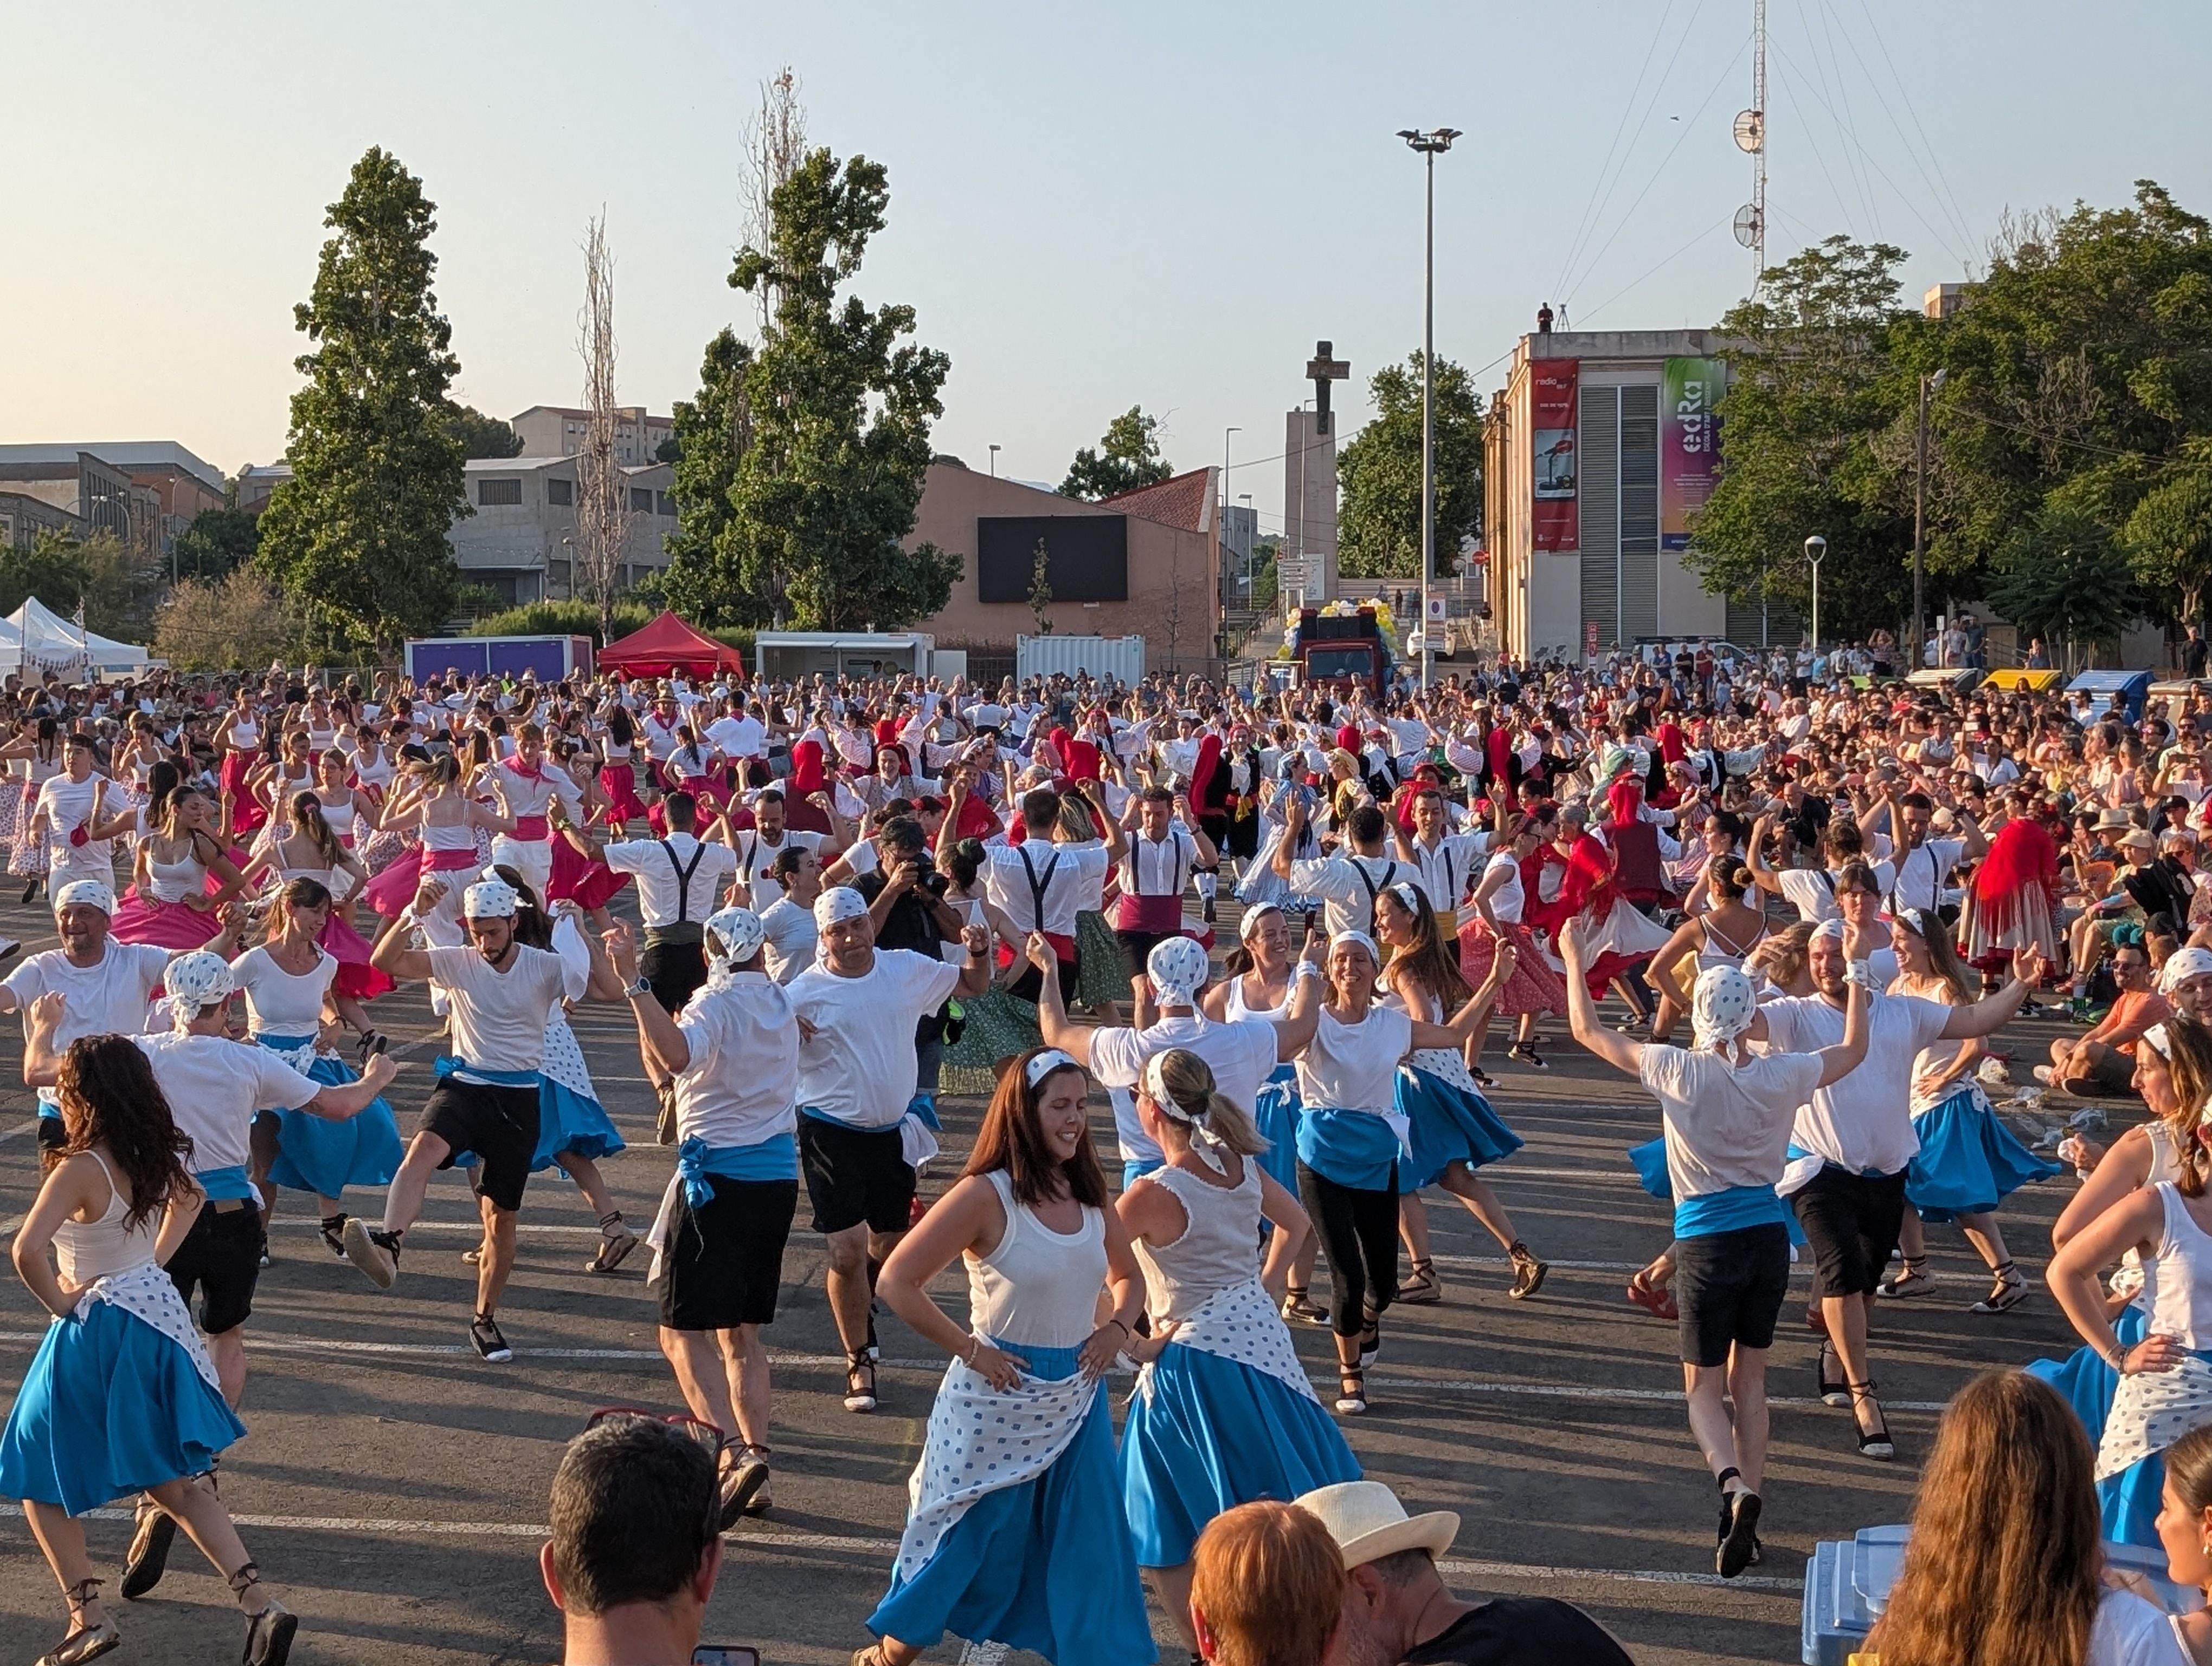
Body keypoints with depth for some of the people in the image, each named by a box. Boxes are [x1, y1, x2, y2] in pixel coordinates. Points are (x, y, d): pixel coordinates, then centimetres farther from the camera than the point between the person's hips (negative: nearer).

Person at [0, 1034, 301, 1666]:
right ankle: (261, 1606, 4)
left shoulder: (80, 1170, -21)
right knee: (177, 1482, 13)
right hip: (157, 1312, 7)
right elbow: (189, 1199, 24)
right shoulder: (154, 1157, 2)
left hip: (95, 1330, -7)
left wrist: (57, 1301, -16)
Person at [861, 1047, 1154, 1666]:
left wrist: (1117, 1326, 1)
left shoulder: (1091, 1197, 4)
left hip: (1077, 1399, 5)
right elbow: (897, 1280, -15)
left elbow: (1127, 1277, 22)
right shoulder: (987, 1196, -15)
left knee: (1088, 1541, 6)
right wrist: (969, 1348, -15)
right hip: (999, 1397, -5)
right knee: (971, 1535, 8)